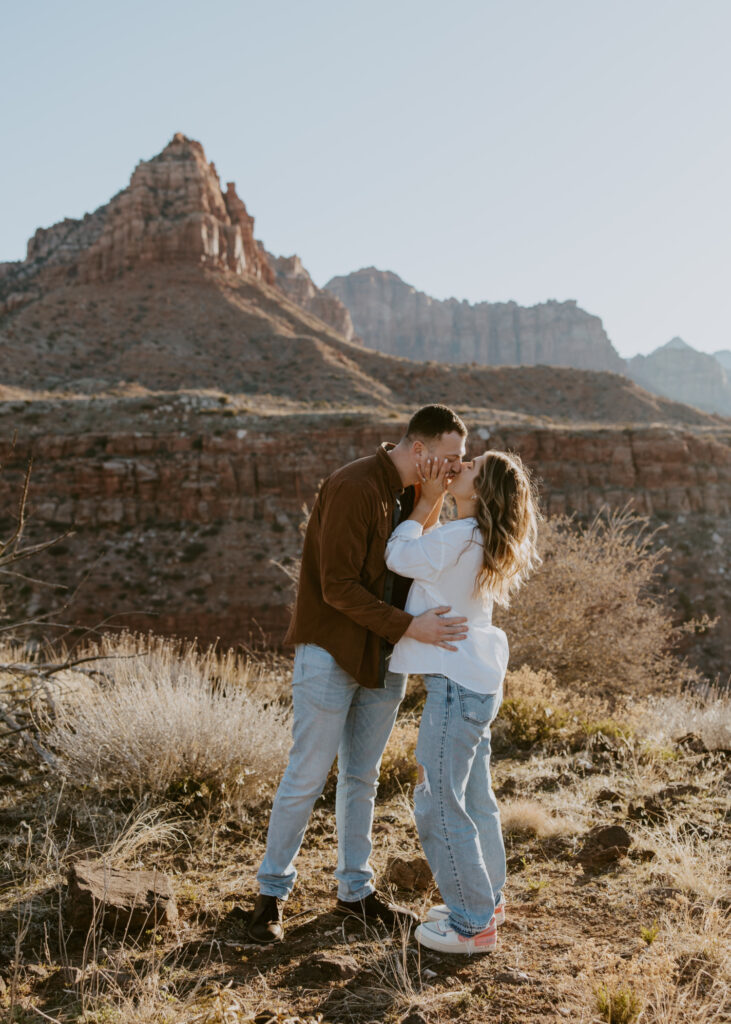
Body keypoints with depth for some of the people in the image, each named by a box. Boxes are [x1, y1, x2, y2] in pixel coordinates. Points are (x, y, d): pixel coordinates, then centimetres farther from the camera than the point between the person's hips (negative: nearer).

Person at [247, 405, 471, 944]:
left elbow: (417, 565, 5)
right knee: (307, 776, 2)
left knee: (363, 776, 16)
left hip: (385, 655, 8)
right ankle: (273, 890, 20)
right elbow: (338, 586, -25)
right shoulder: (353, 488, -21)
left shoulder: (417, 494, 6)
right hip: (332, 652, -7)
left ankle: (356, 889, 29)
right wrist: (409, 626, -29)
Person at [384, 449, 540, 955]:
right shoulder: (479, 539, 8)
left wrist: (427, 500, -1)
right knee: (474, 797, 20)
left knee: (439, 803, -1)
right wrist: (432, 502, 7)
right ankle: (486, 899, 35)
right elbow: (426, 554, 17)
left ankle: (474, 924, 9)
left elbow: (399, 556, -10)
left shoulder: (460, 537, -20)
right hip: (479, 681, 10)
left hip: (457, 685, -10)